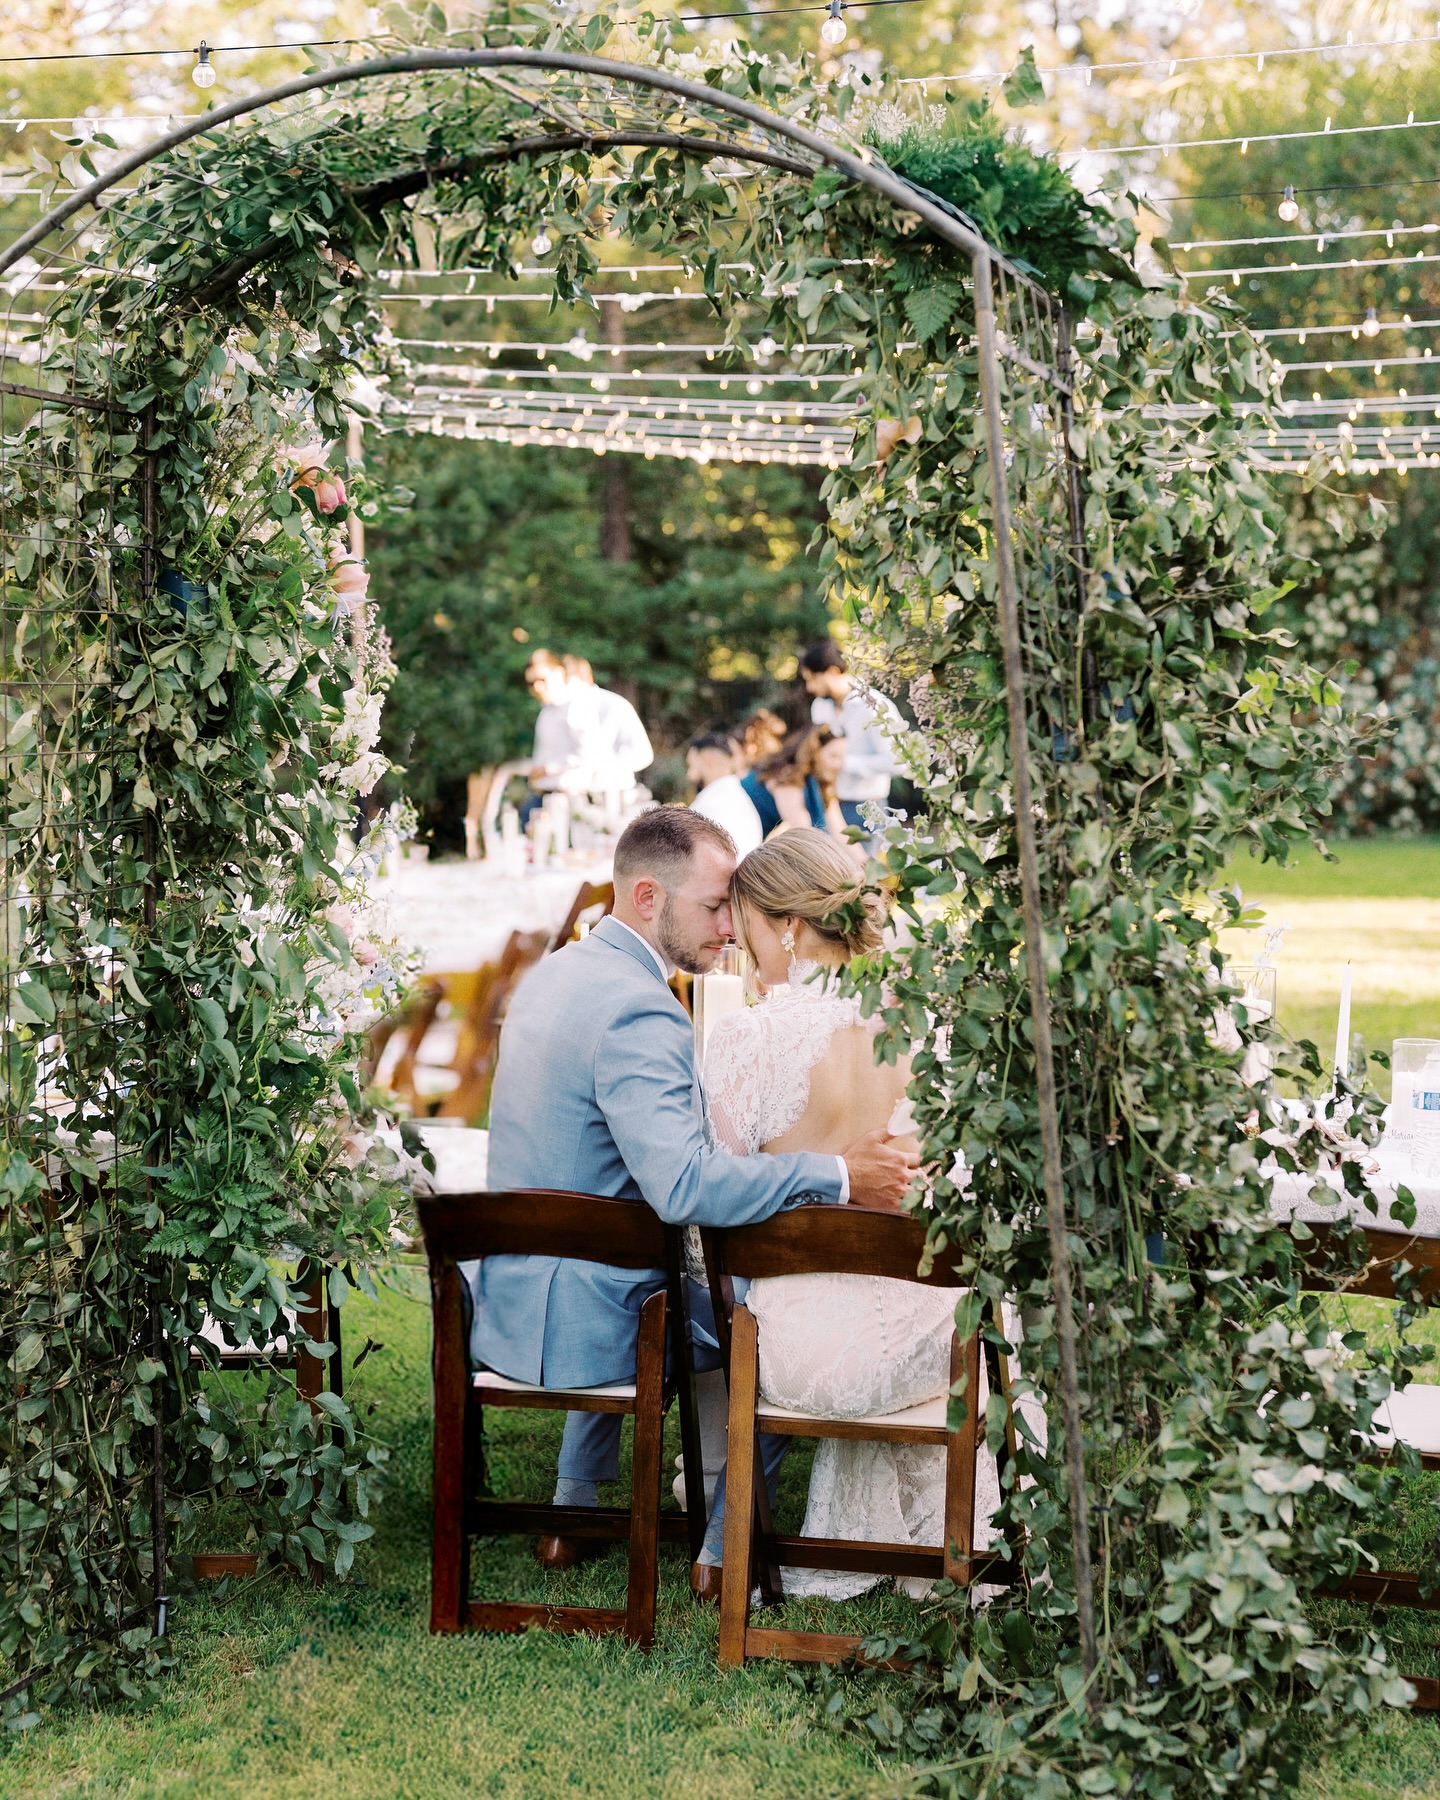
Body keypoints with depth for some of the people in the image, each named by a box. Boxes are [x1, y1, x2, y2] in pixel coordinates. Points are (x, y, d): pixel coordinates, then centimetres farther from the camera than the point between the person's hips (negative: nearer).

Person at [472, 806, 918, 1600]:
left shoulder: (557, 972, 7)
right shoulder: (639, 1013, -23)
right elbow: (683, 1186, -34)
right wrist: (839, 1175, -28)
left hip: (506, 1308, 9)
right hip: (585, 1321, -9)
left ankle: (571, 1511, 39)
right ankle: (727, 1547, 19)